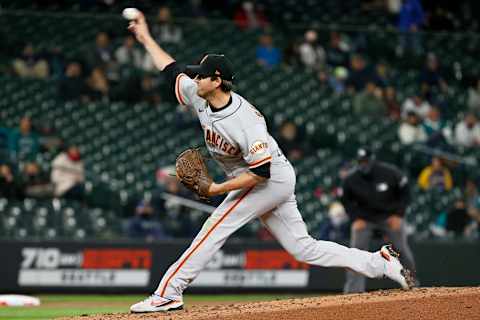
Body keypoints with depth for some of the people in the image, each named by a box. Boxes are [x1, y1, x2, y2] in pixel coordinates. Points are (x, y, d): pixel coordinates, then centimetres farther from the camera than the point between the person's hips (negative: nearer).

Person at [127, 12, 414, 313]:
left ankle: (168, 294, -14)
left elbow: (260, 171, -30)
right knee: (304, 248, 7)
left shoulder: (246, 120, -29)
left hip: (273, 178, -9)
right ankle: (380, 263, 9)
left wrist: (218, 189, -27)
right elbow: (173, 71, 11)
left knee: (215, 228, -15)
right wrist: (146, 38, 11)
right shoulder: (200, 98, -5)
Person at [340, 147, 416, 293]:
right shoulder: (351, 180, -18)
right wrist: (356, 219, -13)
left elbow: (404, 192, -7)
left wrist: (398, 215, -13)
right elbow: (346, 200, -1)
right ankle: (353, 289, -9)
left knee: (403, 249, 3)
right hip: (363, 218, 1)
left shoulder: (390, 173, -21)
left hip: (390, 216, 0)